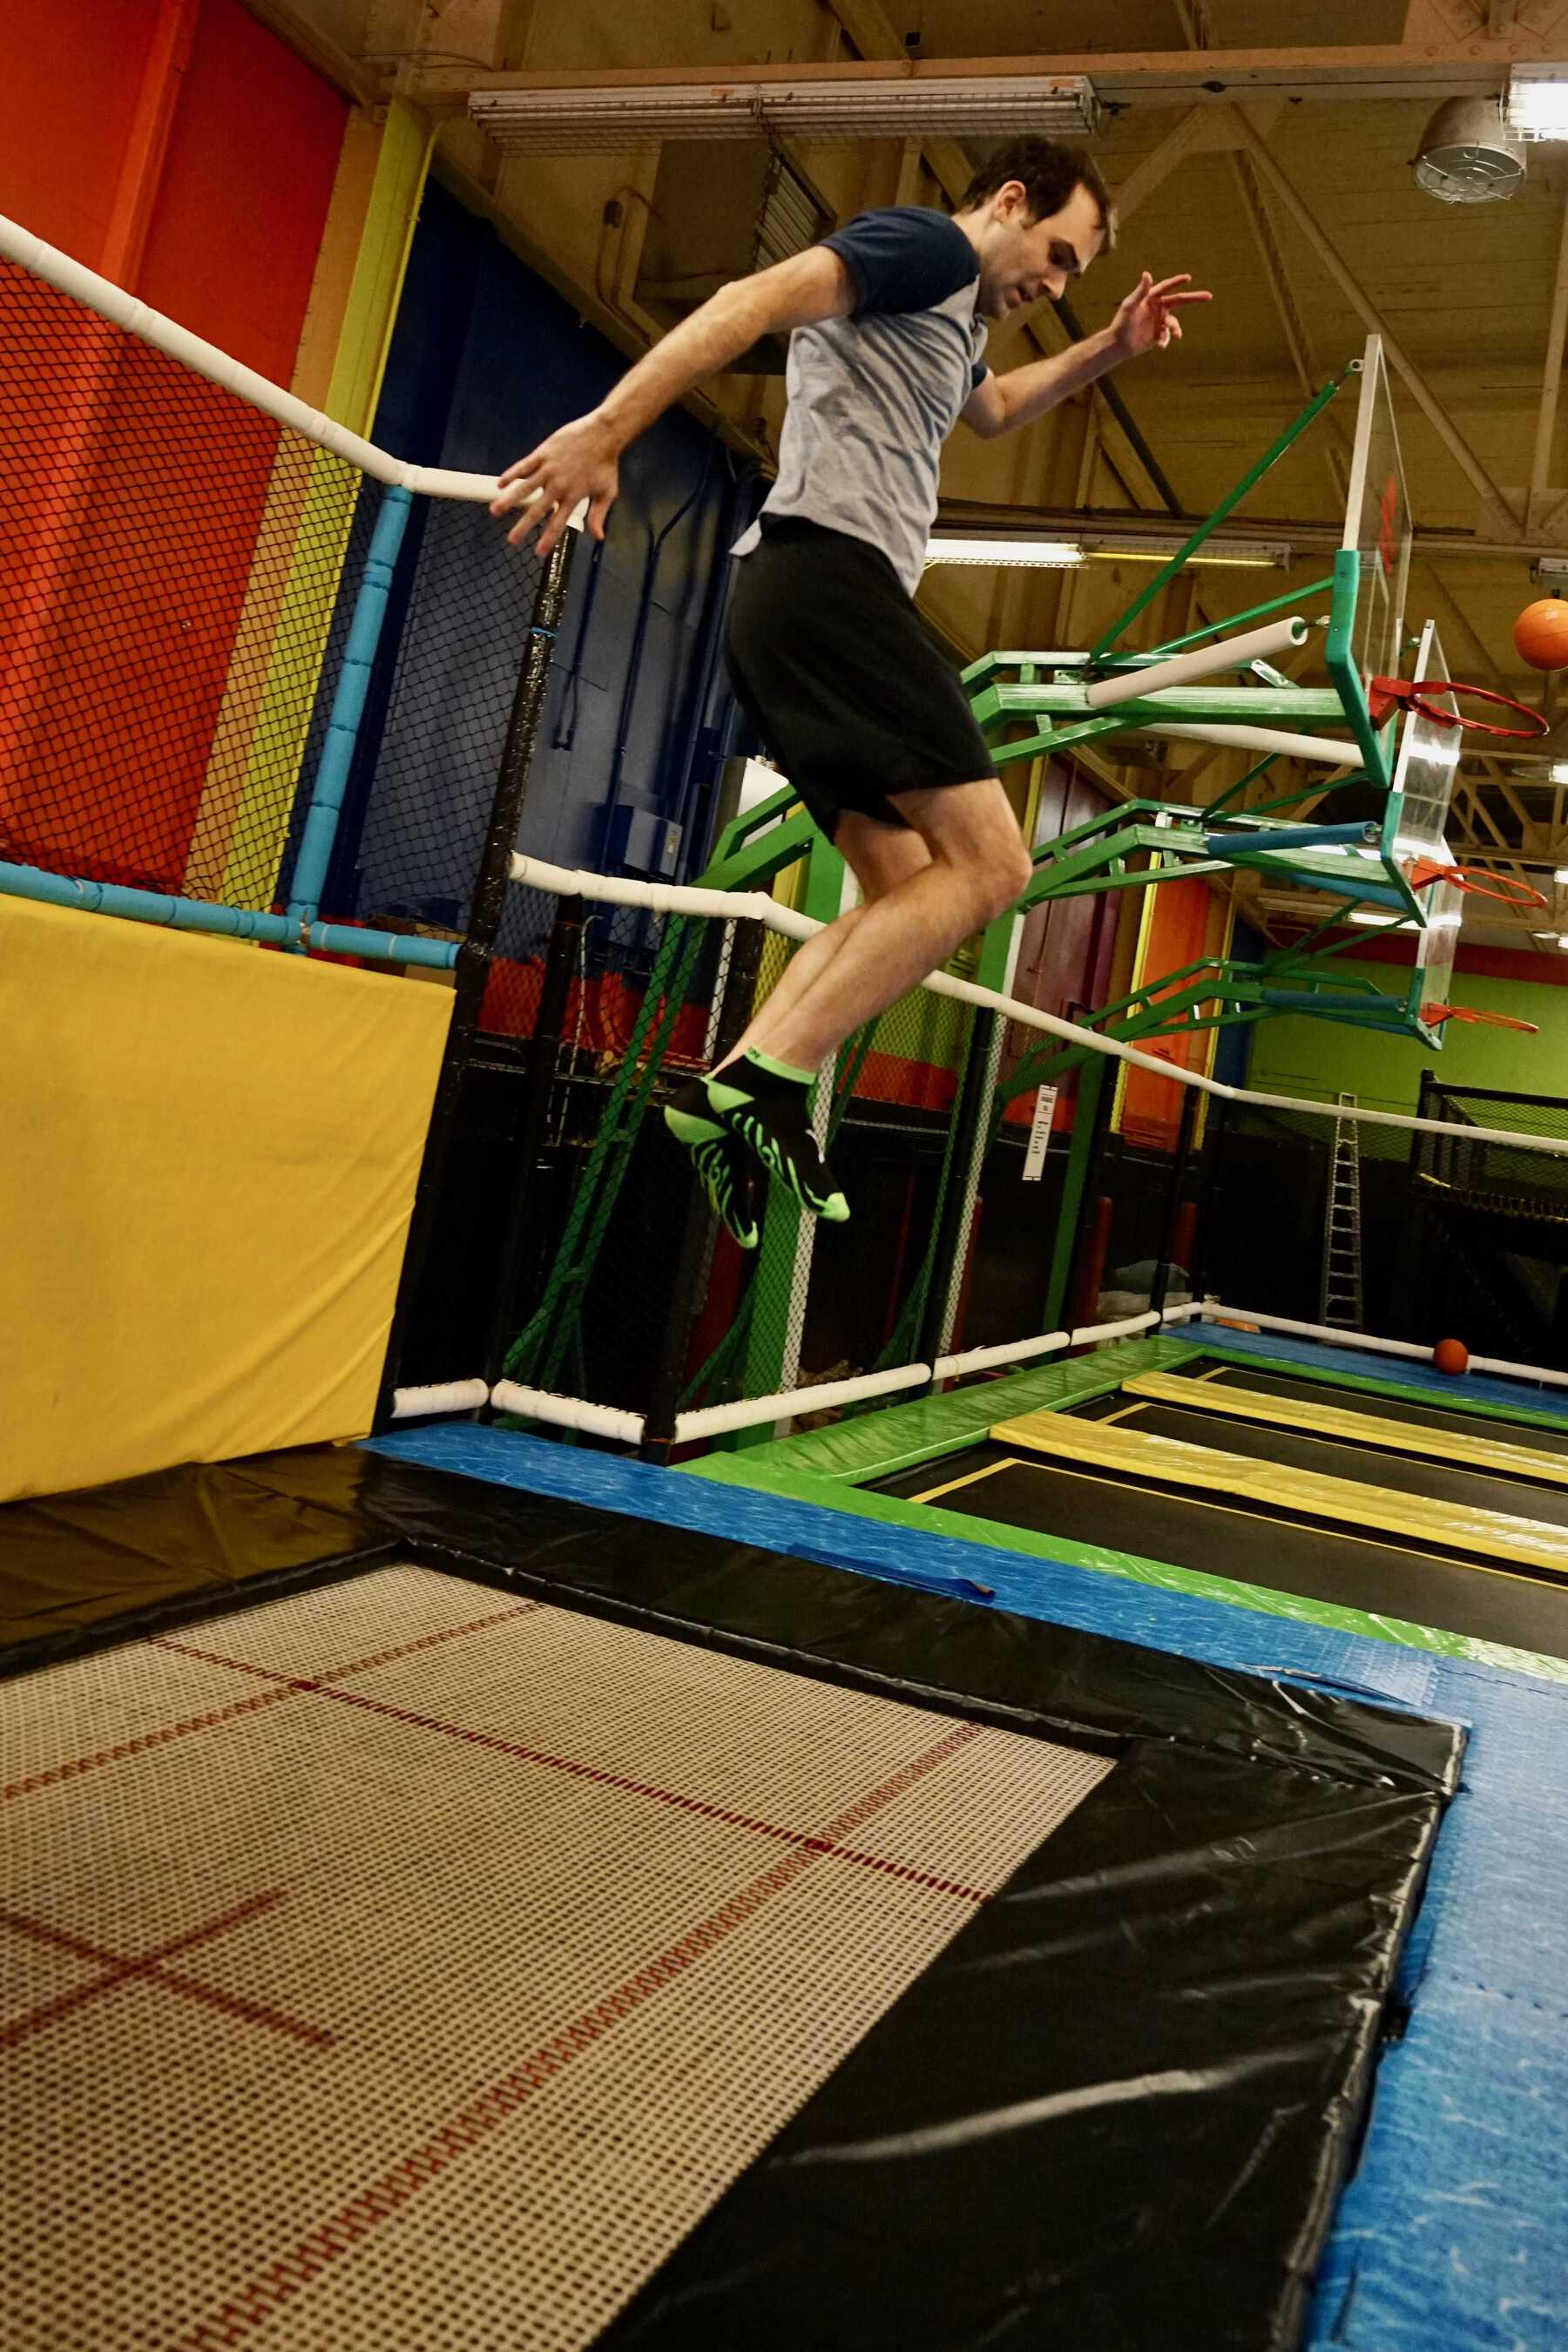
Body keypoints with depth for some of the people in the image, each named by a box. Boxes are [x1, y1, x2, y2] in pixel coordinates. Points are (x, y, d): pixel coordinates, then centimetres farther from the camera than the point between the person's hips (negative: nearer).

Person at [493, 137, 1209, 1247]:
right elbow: (760, 299, -15)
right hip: (830, 570, -10)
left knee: (910, 891, 7)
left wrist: (1108, 349, 42)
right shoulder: (929, 243, 2)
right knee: (989, 862, -16)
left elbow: (993, 407, 55)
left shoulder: (952, 315, 32)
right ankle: (765, 1083, -23)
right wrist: (609, 427, -28)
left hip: (796, 611, 10)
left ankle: (733, 1094, -4)